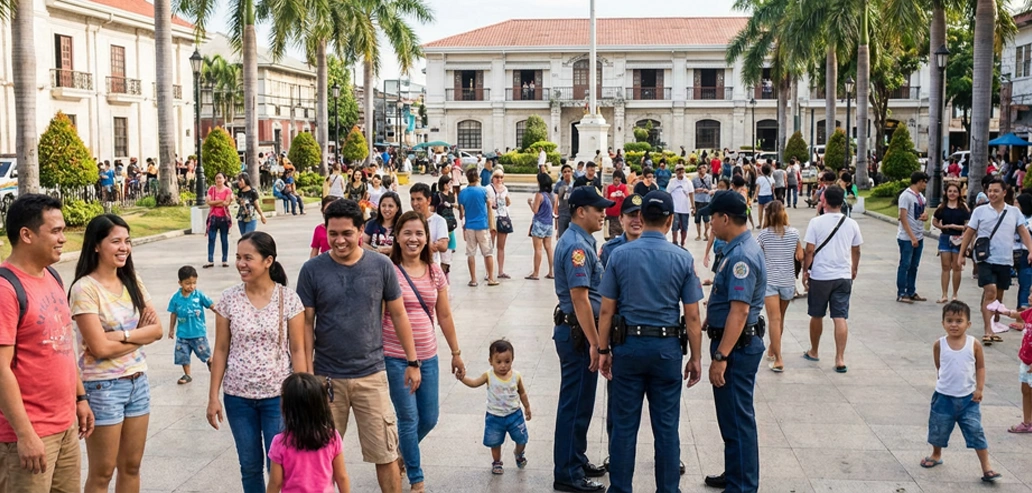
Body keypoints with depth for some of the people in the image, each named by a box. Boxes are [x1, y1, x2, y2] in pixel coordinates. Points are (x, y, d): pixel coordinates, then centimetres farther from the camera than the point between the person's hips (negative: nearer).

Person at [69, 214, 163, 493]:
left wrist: (122, 335, -15)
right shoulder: (85, 288, -15)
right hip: (103, 387, -6)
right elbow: (100, 347, -19)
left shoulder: (132, 282, 6)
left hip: (137, 382, 7)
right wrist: (141, 334, -7)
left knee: (131, 467, 15)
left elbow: (157, 330, 0)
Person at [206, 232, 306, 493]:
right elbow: (221, 350, 3)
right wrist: (213, 397, 1)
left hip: (279, 395, -2)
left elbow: (297, 350, -5)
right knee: (250, 466, 12)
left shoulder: (288, 299, -8)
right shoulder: (228, 299, -2)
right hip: (238, 396, 2)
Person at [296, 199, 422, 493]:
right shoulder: (312, 270, -5)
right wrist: (307, 371, -5)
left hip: (372, 375, 0)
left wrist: (412, 362, 5)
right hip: (327, 377, 0)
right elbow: (306, 323, -1)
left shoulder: (381, 266, -3)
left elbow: (398, 314, 5)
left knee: (385, 455, 4)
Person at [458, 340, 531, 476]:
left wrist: (527, 407, 9)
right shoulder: (489, 376, -14)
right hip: (494, 417, -1)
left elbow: (522, 393, 3)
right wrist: (462, 378, -38)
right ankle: (497, 462, 36)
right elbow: (474, 383, -20)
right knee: (495, 443, 11)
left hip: (514, 415, 1)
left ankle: (519, 454, 44)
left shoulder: (516, 376, -11)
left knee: (522, 439, 12)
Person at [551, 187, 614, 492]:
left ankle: (576, 462, 29)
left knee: (579, 402, 18)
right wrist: (595, 343, -23)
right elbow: (580, 298, -24)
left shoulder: (580, 241, 13)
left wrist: (594, 338, 22)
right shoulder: (576, 246, -19)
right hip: (578, 333, -10)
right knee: (576, 404, -2)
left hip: (579, 331, 10)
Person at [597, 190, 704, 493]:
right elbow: (692, 316, -4)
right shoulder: (683, 259, -5)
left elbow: (606, 310, -2)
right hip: (667, 348, 0)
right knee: (666, 427, 8)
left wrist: (603, 350, 7)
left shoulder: (619, 255, -4)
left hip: (628, 346, 1)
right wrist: (696, 357, 5)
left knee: (624, 425, 8)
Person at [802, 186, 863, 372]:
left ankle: (814, 352, 30)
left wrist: (805, 271, 3)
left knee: (816, 316, 14)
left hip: (820, 276, -2)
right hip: (843, 276, 2)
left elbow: (809, 250, -9)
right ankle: (840, 359, -6)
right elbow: (856, 251, 10)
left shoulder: (816, 222, -9)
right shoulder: (851, 224, 1)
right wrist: (854, 270, 25)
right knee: (841, 318, 0)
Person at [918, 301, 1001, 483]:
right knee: (938, 429, 14)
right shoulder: (939, 345, -7)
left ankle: (986, 467, 4)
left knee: (976, 431, -3)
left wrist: (979, 389, -7)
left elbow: (980, 367, 0)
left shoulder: (974, 344, -8)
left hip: (968, 398, -1)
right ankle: (936, 455, 40)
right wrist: (945, 381, 6)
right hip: (944, 396, 1)